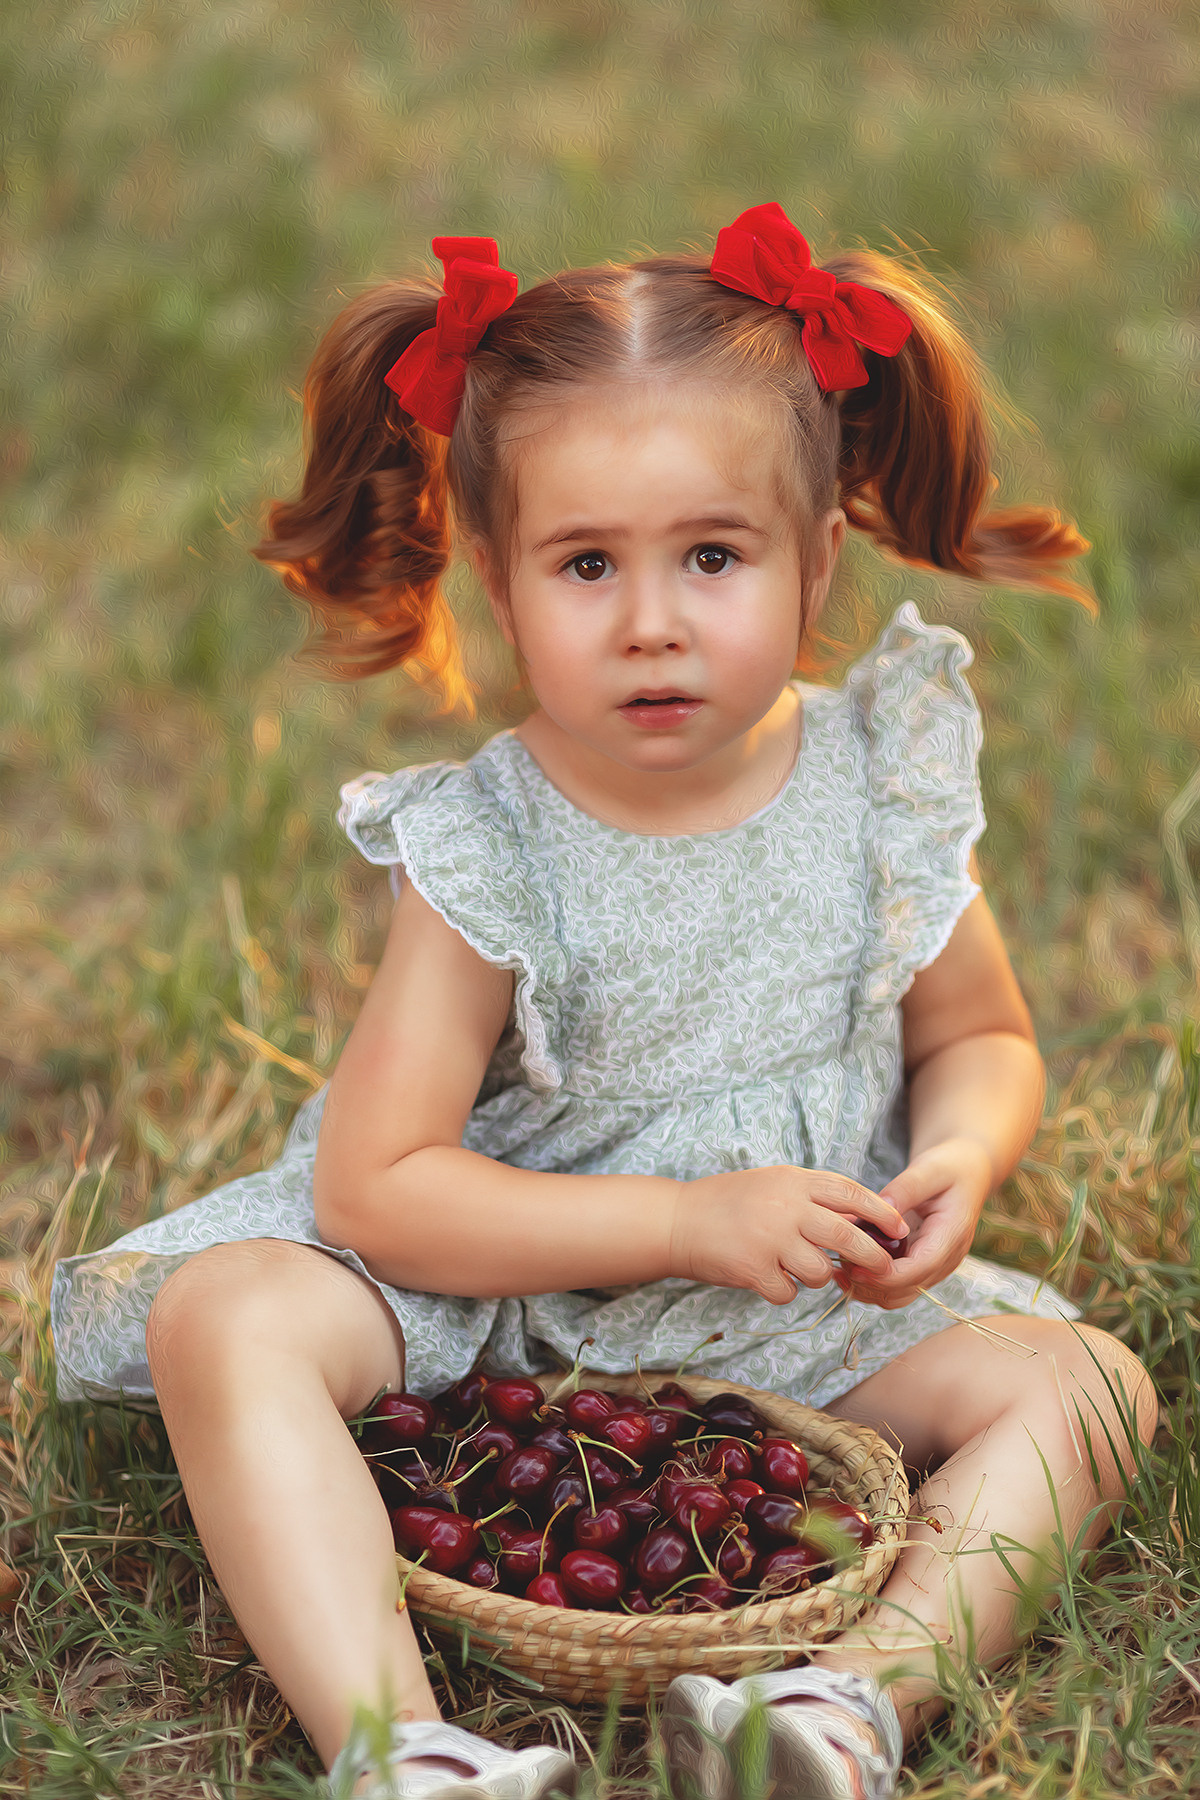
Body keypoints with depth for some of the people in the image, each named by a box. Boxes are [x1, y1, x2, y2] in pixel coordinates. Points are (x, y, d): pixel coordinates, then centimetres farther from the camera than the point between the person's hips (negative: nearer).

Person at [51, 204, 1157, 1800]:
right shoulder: (486, 857, -16)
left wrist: (960, 1160, -17)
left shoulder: (882, 789, -8)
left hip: (803, 1314, 2)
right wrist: (691, 1220, -26)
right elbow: (373, 1190, -18)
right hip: (499, 1294, -2)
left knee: (1081, 1384, -17)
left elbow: (979, 1038, 8)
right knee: (229, 1316, -26)